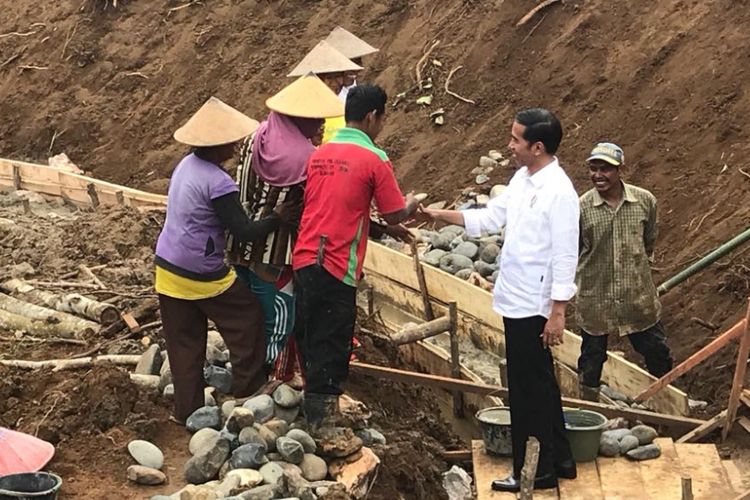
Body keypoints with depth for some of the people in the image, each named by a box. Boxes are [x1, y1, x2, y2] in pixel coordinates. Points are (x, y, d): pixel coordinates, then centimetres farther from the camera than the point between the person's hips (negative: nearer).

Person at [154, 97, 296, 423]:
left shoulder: (186, 165, 5)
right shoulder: (218, 182, -22)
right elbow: (244, 232, -21)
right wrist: (279, 218, -10)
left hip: (167, 270, 8)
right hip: (201, 276, -8)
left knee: (184, 343, 14)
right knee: (248, 319, 13)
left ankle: (187, 410, 20)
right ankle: (247, 390, 23)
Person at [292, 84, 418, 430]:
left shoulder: (319, 154, 11)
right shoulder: (374, 159, -8)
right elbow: (394, 215, -4)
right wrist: (411, 205, 17)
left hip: (304, 259, 7)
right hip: (336, 268, -7)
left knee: (312, 339, 19)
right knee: (331, 346, 2)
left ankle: (314, 409, 31)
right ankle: (320, 422, 7)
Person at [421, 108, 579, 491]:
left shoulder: (559, 191, -19)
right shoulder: (522, 179, 7)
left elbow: (564, 257, -20)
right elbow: (491, 217, 17)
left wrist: (558, 312, -20)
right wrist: (442, 215, 10)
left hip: (533, 306, -9)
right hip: (516, 301, 9)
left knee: (528, 388, 1)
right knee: (538, 384, 17)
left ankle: (536, 472, 12)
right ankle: (559, 459, 29)